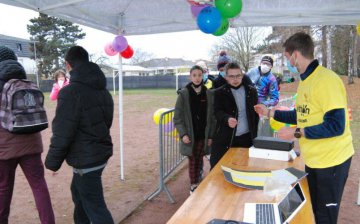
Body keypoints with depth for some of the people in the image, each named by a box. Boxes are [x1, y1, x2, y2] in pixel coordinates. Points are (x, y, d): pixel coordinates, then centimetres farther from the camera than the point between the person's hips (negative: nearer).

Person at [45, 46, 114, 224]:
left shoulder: (71, 91, -19)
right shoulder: (103, 91, 7)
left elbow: (62, 133, -19)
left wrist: (52, 162, -6)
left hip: (85, 159, -9)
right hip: (101, 153, 9)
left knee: (95, 207, 1)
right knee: (78, 193, 29)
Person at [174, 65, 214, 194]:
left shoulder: (208, 94, 0)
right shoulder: (184, 94, -6)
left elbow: (211, 117, 3)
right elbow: (178, 117, -6)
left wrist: (210, 135, 0)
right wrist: (183, 134, -14)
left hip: (203, 135, 2)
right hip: (189, 135, -2)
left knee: (199, 160, 11)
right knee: (192, 161, 6)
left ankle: (198, 183, 26)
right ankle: (193, 185, 19)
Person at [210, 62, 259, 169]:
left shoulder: (251, 91, 5)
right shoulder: (220, 92, -2)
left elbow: (255, 112, 10)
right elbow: (217, 111, -11)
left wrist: (254, 134, 7)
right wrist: (227, 119, -33)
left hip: (246, 137, 2)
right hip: (225, 138, -2)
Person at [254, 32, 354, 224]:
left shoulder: (326, 80, -22)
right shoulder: (305, 81, 7)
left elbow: (335, 126, -26)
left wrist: (297, 133, -23)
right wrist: (269, 112, 17)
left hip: (331, 160, -8)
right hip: (312, 159, 8)